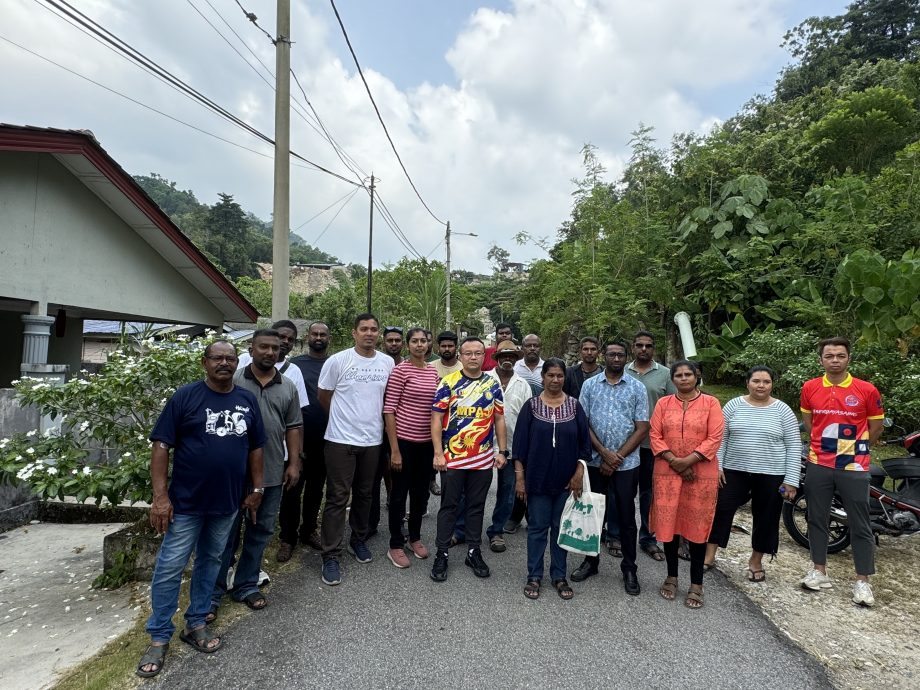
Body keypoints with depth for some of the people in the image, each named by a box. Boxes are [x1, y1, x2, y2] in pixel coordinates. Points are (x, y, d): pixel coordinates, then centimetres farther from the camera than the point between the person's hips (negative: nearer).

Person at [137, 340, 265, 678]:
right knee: (170, 567, 4)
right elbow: (161, 446, -9)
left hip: (227, 501, 4)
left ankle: (195, 623, 32)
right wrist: (160, 495, -14)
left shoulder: (248, 400, 4)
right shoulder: (185, 396, -8)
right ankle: (159, 637, 20)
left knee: (210, 562, 16)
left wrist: (257, 489, 7)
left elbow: (255, 447, 10)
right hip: (186, 501, -4)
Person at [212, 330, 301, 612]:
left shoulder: (288, 387, 7)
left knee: (260, 532, 14)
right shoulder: (234, 380, -4)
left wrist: (293, 464, 4)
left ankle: (246, 586, 29)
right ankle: (212, 593, 21)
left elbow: (292, 428, 9)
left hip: (273, 473, 4)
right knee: (226, 533, 7)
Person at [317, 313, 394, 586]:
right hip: (341, 440, -3)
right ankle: (331, 556, 11)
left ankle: (359, 540, 35)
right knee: (338, 498, 1)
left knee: (364, 495, 17)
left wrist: (371, 419, 12)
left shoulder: (388, 363, 1)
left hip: (372, 440, 4)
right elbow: (324, 397, 1)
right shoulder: (337, 361, -9)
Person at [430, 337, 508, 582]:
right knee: (449, 506, 7)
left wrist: (502, 451, 4)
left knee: (476, 506, 13)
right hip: (452, 458, -3)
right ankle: (442, 554, 19)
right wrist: (438, 453, -12)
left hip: (484, 459, 3)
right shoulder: (448, 383, -5)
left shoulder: (493, 384, 5)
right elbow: (436, 419, -7)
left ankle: (473, 552, 27)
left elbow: (499, 419, 10)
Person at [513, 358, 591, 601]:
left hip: (567, 480, 2)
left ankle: (559, 576, 25)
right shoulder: (531, 406, -4)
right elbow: (520, 443, -5)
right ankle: (534, 576, 21)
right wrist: (520, 477, -8)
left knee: (561, 527, 12)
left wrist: (579, 474, -4)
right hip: (538, 478, -1)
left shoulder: (574, 406, 1)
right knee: (537, 527, 7)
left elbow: (584, 442, 3)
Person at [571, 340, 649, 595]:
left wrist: (618, 457, -10)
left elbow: (642, 428, -3)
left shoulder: (637, 388, 1)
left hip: (627, 463, -1)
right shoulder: (589, 385, 3)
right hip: (595, 461, 1)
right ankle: (591, 561, 27)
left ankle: (629, 569, 23)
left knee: (626, 516, 7)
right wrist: (605, 453, -10)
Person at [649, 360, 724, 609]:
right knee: (669, 523, 7)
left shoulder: (710, 403, 0)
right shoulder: (663, 403, 6)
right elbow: (655, 435, 1)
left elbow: (714, 438, -7)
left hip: (701, 473, -2)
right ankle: (671, 577, 24)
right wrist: (674, 461, -11)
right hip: (667, 472, 2)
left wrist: (688, 461, -15)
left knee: (697, 526, 5)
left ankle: (696, 584, 17)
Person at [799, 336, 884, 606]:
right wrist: (823, 445, 13)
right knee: (817, 519, 10)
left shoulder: (866, 390, -8)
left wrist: (855, 449, 9)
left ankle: (862, 581, 16)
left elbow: (876, 426, 4)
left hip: (853, 468, -2)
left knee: (860, 525, 5)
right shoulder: (810, 388, 0)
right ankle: (819, 571, 24)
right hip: (819, 466, 3)